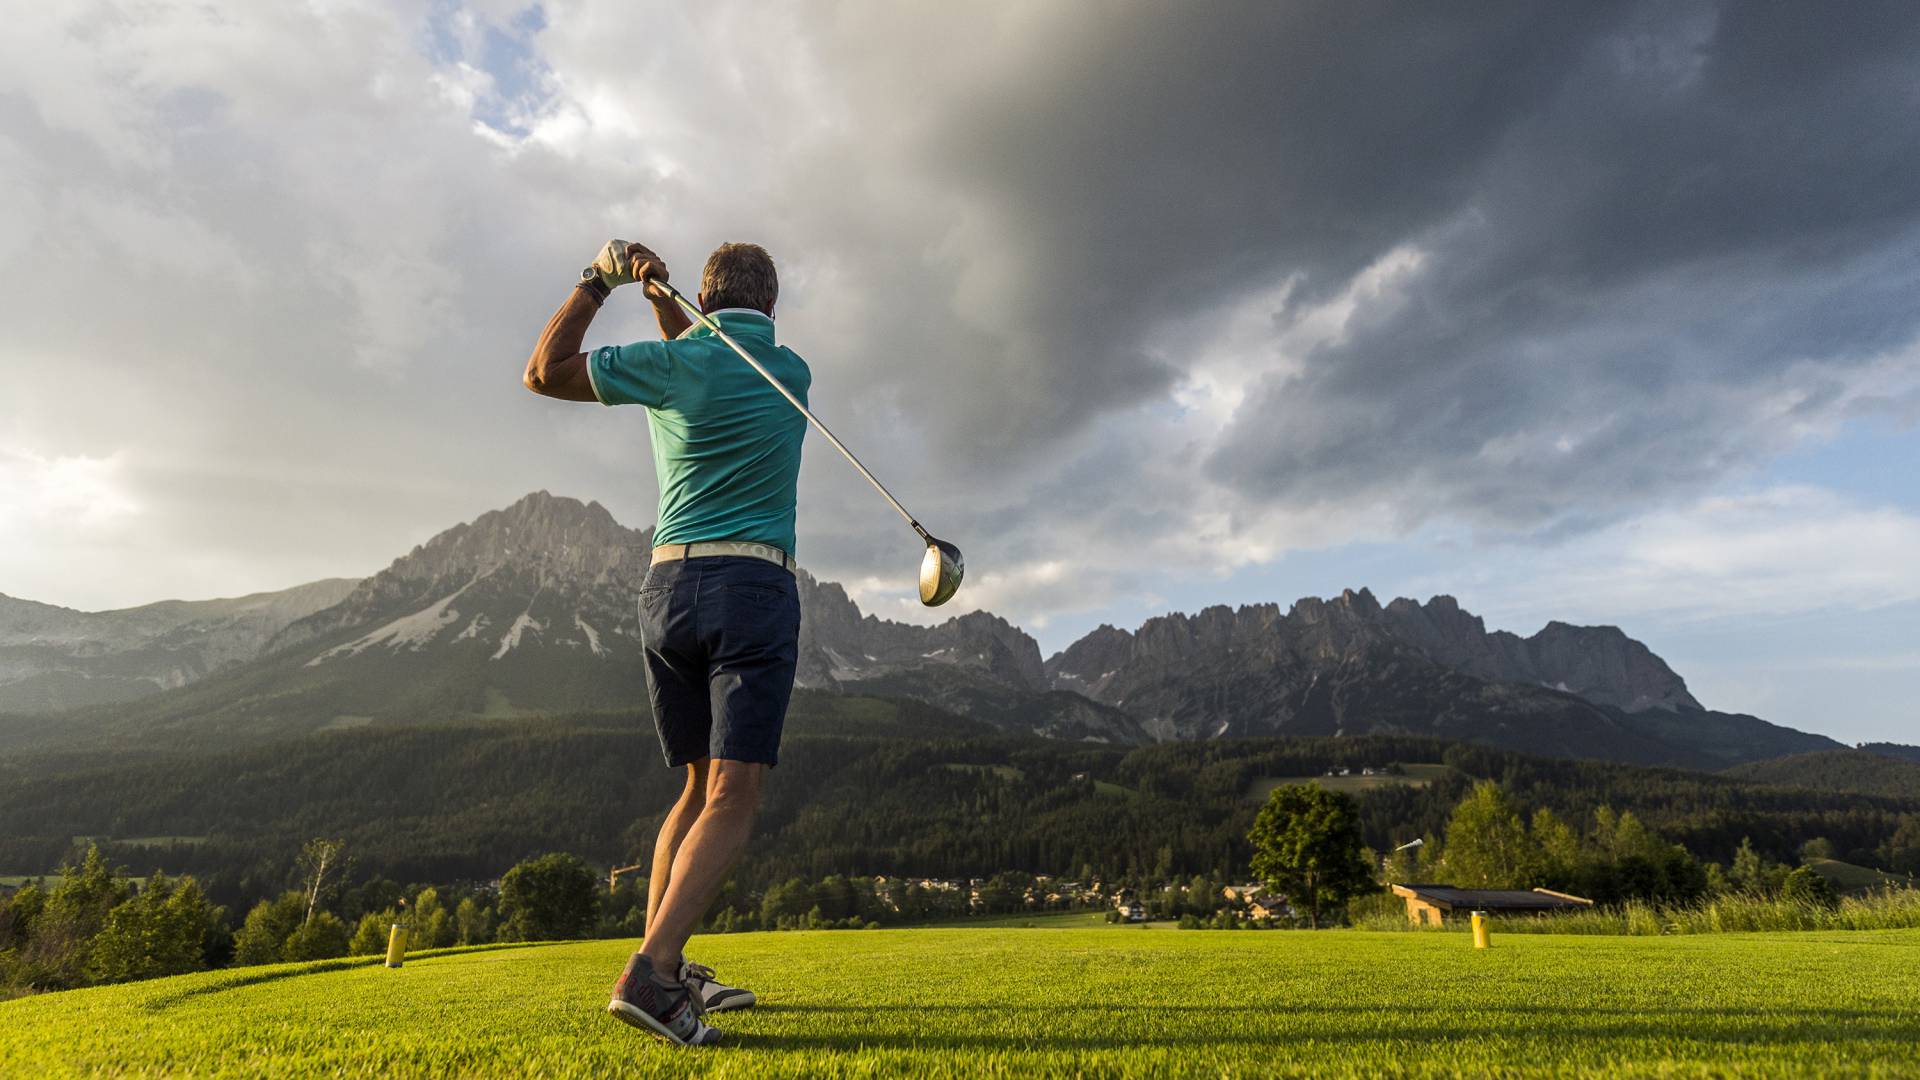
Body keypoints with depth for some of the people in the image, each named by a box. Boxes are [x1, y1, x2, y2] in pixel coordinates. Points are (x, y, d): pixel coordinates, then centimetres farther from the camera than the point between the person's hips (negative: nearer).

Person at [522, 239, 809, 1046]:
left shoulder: (670, 364, 5)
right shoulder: (792, 374, 10)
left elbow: (543, 373, 17)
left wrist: (598, 281, 20)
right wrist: (662, 300, 19)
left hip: (667, 587, 3)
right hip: (754, 590, -3)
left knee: (699, 788, 16)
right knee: (733, 798, -8)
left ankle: (666, 967, 12)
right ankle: (650, 974, -23)